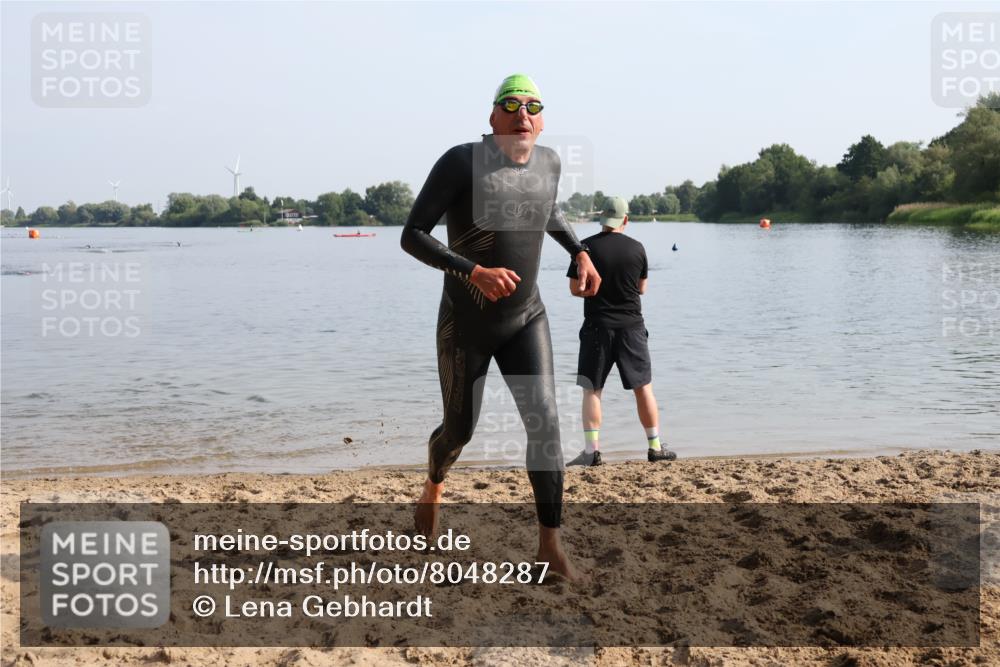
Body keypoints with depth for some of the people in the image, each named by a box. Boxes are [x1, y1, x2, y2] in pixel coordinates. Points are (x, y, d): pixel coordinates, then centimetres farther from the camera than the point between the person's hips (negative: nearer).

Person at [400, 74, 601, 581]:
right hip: (466, 325, -3)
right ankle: (434, 485, 47)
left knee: (544, 421, -12)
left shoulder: (548, 161, -2)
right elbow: (411, 236, -21)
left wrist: (580, 253, 11)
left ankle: (550, 544, -2)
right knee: (460, 430, 11)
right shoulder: (460, 160, -19)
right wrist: (474, 272, -33)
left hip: (526, 319, 3)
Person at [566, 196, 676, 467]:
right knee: (643, 388, 10)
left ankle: (591, 450, -2)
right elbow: (641, 288, 10)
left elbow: (575, 288, -5)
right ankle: (655, 447, 15)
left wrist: (599, 290, 8)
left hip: (597, 327, -2)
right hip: (632, 325, 2)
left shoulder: (586, 247, -6)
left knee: (591, 390, 5)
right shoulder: (636, 248, 0)